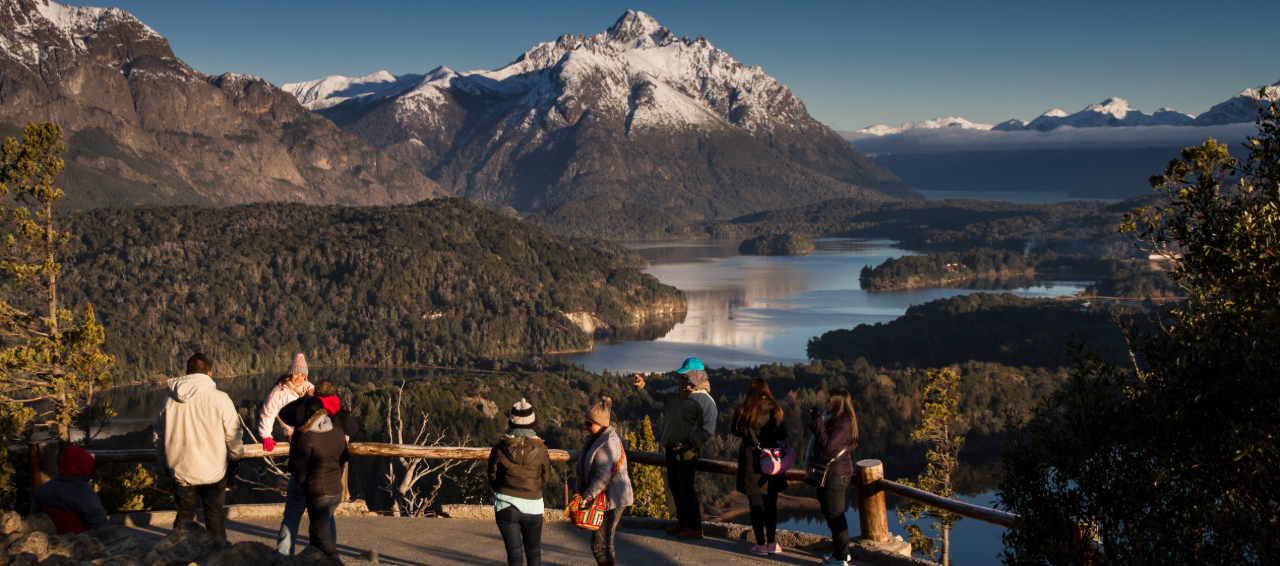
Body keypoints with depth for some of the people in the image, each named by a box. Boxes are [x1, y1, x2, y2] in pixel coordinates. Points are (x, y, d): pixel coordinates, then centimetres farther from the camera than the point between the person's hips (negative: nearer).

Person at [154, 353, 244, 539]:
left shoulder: (169, 400, -2)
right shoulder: (219, 399, -13)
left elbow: (159, 436, 9)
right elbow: (233, 435, -7)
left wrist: (164, 465, 22)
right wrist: (235, 459, 11)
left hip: (180, 472, 2)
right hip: (213, 471, -2)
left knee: (183, 517, 15)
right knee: (215, 516, 12)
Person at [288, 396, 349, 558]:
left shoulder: (306, 436, -16)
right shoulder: (338, 432, 2)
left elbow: (300, 467, -14)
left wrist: (301, 483, 6)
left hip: (317, 493, -6)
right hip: (337, 491, 6)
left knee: (324, 537, 4)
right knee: (316, 532, 24)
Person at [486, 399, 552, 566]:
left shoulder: (499, 448, -10)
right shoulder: (540, 449, -9)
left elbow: (492, 477, 1)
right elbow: (546, 478, 3)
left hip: (505, 504, 0)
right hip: (532, 505, 0)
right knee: (534, 552, 18)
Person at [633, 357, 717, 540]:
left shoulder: (705, 401, -12)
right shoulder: (676, 393, 10)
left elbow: (708, 430, -14)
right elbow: (656, 399, 18)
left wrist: (689, 444, -22)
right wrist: (642, 388, 2)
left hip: (686, 451, -8)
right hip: (671, 448, 8)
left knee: (686, 489, -4)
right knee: (674, 487, 15)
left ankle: (696, 527, 6)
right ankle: (682, 522, 28)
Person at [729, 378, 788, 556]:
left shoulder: (743, 410, -8)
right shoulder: (774, 409, -5)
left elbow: (736, 431, 1)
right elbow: (782, 435, -2)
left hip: (751, 459, -2)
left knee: (756, 505, 6)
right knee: (771, 504, 13)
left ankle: (761, 545, 7)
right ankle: (772, 543, 17)